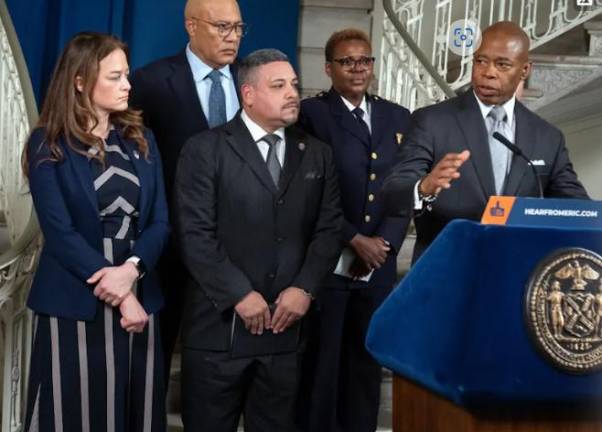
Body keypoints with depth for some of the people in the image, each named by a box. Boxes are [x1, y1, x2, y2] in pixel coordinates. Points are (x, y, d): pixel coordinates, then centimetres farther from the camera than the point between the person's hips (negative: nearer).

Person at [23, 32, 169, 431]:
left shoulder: (141, 140, 9)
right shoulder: (49, 144, -4)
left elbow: (160, 221, 3)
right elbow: (59, 231, -11)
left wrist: (131, 269, -16)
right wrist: (120, 296, -15)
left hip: (140, 298, 4)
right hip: (76, 305, -4)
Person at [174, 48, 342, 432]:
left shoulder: (317, 154, 11)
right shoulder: (205, 150, -2)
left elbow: (329, 228, 7)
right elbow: (195, 234, -10)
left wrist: (304, 288, -7)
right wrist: (239, 294, -14)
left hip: (286, 324, 3)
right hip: (220, 324, -3)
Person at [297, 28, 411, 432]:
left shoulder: (398, 117, 12)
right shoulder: (312, 113, -3)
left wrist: (383, 242, -5)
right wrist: (355, 241, -12)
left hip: (379, 263, 4)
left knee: (367, 362, 11)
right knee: (322, 364, 4)